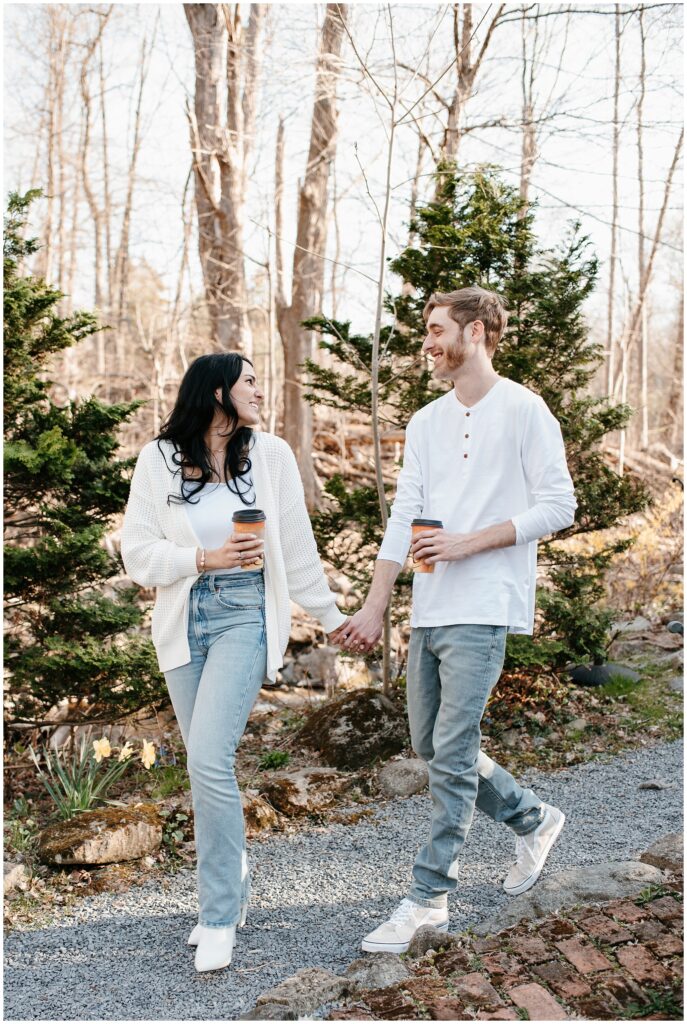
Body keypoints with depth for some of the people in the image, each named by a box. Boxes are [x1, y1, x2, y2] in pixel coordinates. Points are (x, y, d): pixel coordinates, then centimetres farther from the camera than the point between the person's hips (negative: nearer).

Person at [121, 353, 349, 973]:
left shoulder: (270, 454, 0)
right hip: (183, 623, 2)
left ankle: (220, 919, -5)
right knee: (208, 765, 8)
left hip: (245, 616, -2)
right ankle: (234, 890, 29)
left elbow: (298, 548, 8)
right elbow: (138, 553, -1)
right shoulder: (159, 459, 0)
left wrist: (330, 616, 13)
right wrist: (207, 558, -14)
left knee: (208, 760, -16)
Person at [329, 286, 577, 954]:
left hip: (483, 611, -8)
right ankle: (532, 821, 32)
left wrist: (469, 542, -15)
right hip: (429, 611, 8)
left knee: (451, 753, -9)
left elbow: (558, 506, -7)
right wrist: (375, 608, 7)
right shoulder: (425, 423, 15)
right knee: (431, 744, 12)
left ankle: (429, 896, 0)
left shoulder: (522, 411, -4)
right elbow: (404, 519, 13)